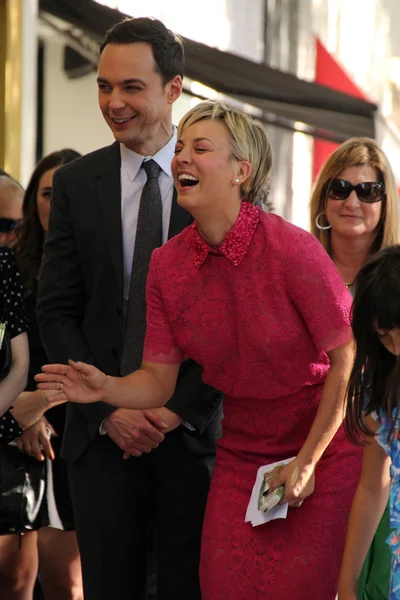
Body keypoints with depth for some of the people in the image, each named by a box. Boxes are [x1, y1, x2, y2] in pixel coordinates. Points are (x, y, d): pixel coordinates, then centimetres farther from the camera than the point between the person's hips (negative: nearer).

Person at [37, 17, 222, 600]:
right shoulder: (76, 183, 5)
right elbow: (56, 312, 4)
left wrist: (179, 409, -9)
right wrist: (108, 410, -6)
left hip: (195, 429, -1)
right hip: (103, 434, 1)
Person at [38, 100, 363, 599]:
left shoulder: (292, 250, -20)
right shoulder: (166, 264, -5)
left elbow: (347, 361, -15)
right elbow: (158, 380, -2)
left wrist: (307, 461, -13)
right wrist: (106, 389, -24)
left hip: (323, 454, -4)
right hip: (240, 457, 4)